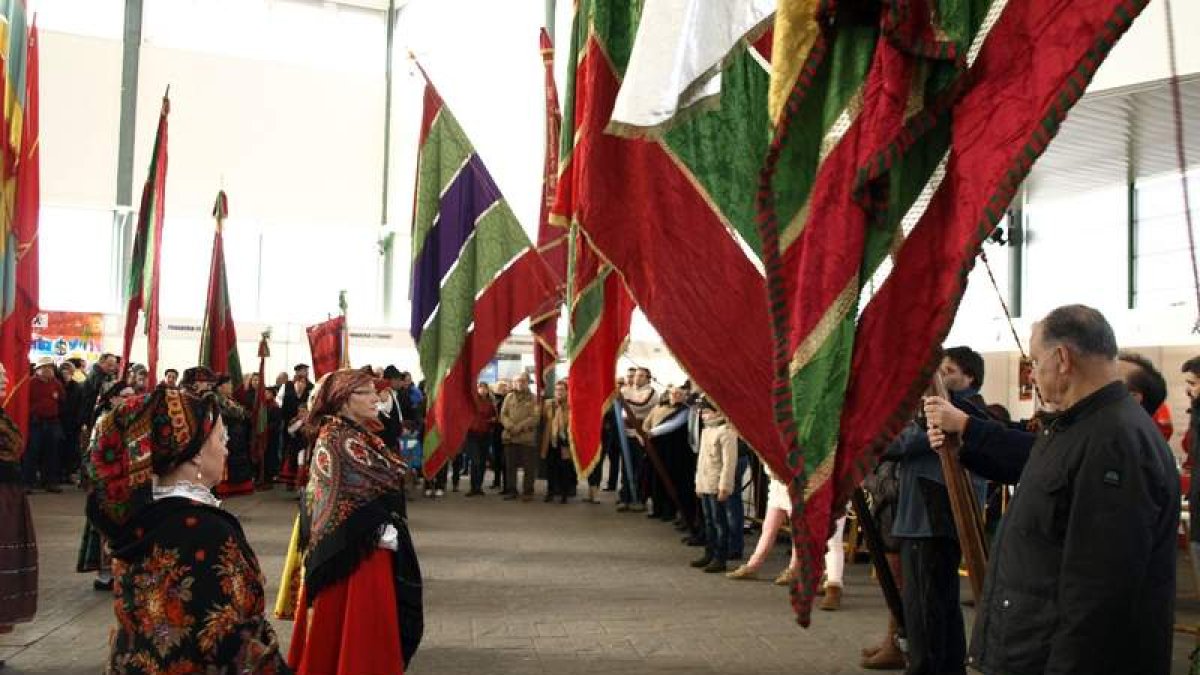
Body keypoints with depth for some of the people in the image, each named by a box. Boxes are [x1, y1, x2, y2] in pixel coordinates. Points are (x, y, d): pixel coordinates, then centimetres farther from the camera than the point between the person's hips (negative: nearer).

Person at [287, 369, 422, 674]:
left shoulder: (363, 435, 11)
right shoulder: (333, 439, -14)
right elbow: (334, 499, -18)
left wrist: (387, 532, 7)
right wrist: (377, 534, -17)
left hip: (374, 549, 8)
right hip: (352, 552, -8)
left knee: (371, 626, 15)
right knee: (351, 629, 0)